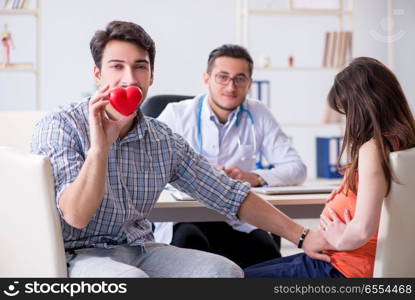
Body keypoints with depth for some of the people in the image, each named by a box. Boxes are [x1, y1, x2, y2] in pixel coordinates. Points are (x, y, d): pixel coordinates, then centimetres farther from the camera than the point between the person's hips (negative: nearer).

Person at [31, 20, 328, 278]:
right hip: (81, 254, -5)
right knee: (132, 281, -36)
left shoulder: (164, 140, 4)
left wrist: (301, 236, 2)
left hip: (140, 249, 5)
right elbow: (76, 216, -19)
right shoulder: (60, 127, -10)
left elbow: (230, 195, 7)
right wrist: (100, 146, -32)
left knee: (224, 272, -17)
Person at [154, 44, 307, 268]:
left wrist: (255, 177, -14)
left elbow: (296, 169, 4)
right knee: (191, 241, -35)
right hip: (182, 221, -2)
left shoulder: (258, 116, 9)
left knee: (266, 252, -28)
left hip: (237, 223, 2)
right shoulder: (177, 114, 3)